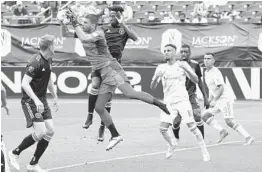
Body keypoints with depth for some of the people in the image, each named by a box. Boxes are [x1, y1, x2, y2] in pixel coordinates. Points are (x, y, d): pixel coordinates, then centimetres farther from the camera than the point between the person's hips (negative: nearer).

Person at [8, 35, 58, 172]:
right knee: (40, 132, -17)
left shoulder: (48, 60, 9)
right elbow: (25, 83, -26)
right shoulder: (35, 62, -20)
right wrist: (36, 100, -33)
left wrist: (55, 97, 26)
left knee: (50, 131, 1)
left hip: (42, 101, 9)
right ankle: (15, 153, 3)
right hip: (30, 101, -9)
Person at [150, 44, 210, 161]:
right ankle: (172, 145, 21)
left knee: (192, 126, -9)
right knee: (163, 129, -8)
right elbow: (152, 87, 6)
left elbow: (196, 80, -2)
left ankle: (204, 152, 2)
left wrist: (186, 70, -19)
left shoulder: (182, 65, 3)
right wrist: (156, 77, -15)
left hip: (182, 100, -3)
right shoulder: (161, 68, 9)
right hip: (168, 102, 3)